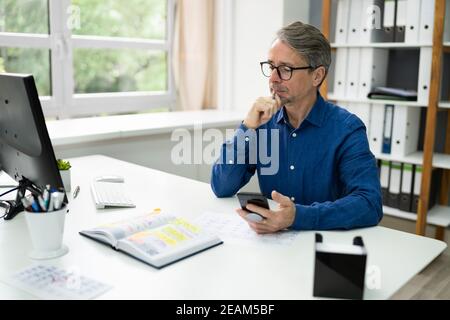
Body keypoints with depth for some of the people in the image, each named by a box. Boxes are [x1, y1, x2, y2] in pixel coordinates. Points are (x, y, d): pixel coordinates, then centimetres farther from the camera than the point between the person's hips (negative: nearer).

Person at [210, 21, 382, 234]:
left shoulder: (346, 129, -10)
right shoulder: (263, 121, 1)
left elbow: (370, 204, -22)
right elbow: (221, 189, -4)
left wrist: (298, 216, -35)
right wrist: (248, 128, -15)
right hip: (271, 238, 2)